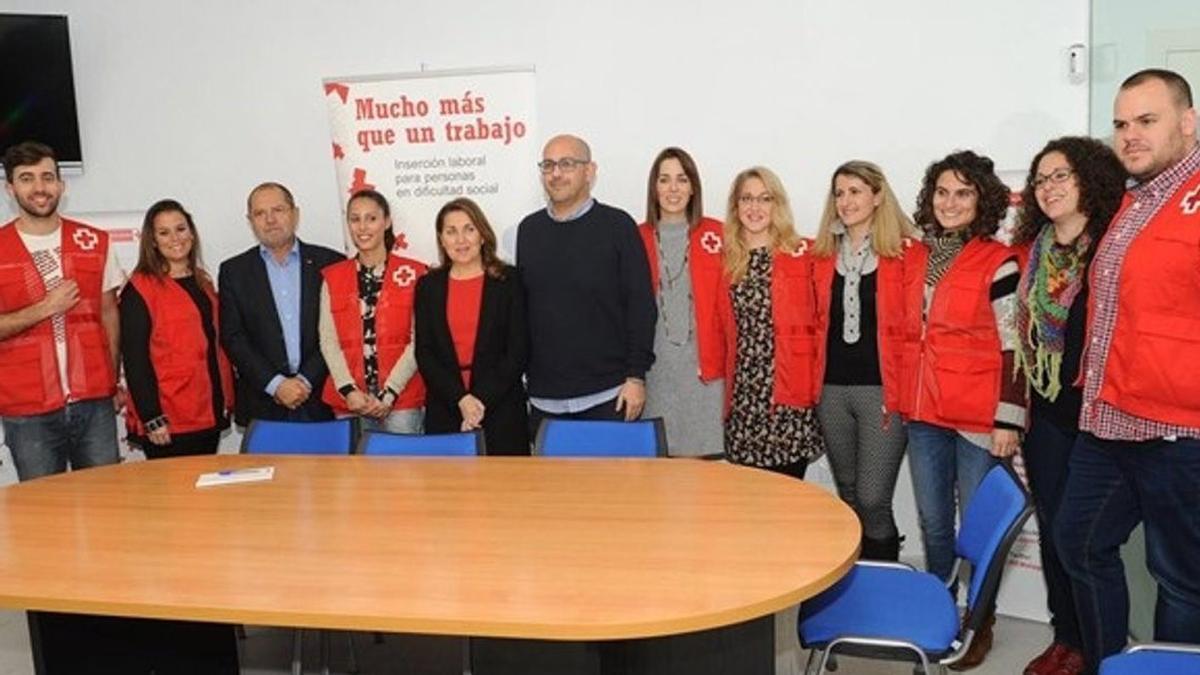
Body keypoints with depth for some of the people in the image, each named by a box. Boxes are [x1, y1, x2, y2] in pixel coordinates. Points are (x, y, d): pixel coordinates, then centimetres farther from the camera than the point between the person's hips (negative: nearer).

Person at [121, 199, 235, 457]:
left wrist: (227, 401, 12)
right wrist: (152, 418, -16)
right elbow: (135, 359, -11)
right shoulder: (140, 289, -6)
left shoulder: (203, 282, 14)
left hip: (210, 414, 6)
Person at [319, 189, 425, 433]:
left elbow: (418, 340, -3)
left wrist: (389, 393, -9)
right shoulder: (333, 277, 11)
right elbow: (328, 340, 5)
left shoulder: (413, 274, 2)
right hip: (348, 402, 2)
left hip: (402, 399, -2)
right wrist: (348, 390, -8)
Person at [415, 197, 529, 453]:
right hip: (444, 411, 2)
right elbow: (424, 353, 4)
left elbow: (518, 350, -2)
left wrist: (483, 400, -9)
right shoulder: (428, 286, 9)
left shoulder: (509, 280, 2)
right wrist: (461, 399, -9)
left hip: (501, 410, -2)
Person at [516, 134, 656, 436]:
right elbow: (518, 308, 13)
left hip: (608, 398, -3)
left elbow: (641, 306, -4)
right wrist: (518, 378, 10)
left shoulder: (617, 226, -1)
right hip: (544, 400, 3)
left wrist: (636, 376, -9)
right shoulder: (528, 230, 10)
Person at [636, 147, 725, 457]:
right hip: (653, 365, 1)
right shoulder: (637, 238, 7)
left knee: (701, 454, 1)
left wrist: (723, 359, -4)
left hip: (703, 364, -1)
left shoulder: (716, 235, 3)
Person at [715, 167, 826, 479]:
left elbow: (810, 324, 1)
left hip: (787, 395, -3)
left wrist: (808, 386, -3)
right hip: (742, 395, 3)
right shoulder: (727, 259, 10)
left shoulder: (800, 255, 1)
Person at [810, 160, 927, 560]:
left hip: (882, 391, -4)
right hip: (832, 390, 5)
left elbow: (914, 328, -5)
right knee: (848, 498, 14)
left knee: (873, 500, -7)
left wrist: (904, 391, -11)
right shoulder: (822, 254, 11)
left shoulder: (908, 253, -2)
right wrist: (813, 384, 7)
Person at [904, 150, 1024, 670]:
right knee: (933, 523, 12)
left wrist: (1009, 420, -14)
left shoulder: (998, 262, -7)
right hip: (925, 415, 5)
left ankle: (980, 623, 21)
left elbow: (1013, 347, -10)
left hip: (979, 416, -5)